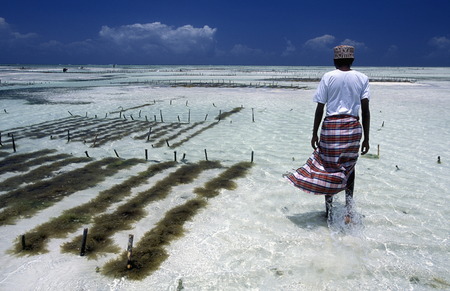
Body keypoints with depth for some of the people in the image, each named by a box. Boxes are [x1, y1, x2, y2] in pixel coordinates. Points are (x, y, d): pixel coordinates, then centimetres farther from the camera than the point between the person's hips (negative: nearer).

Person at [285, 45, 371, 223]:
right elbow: (365, 110, -1)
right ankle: (349, 211, 13)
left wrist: (315, 134, 4)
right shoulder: (362, 78, 3)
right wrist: (366, 138, 4)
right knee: (349, 168, 19)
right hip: (352, 128, 2)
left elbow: (320, 109, -3)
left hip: (331, 126, -2)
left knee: (329, 169, 9)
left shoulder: (328, 77, -1)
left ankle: (329, 213, 18)